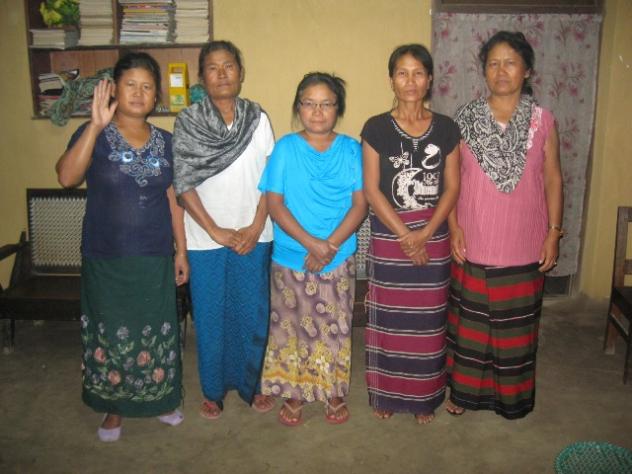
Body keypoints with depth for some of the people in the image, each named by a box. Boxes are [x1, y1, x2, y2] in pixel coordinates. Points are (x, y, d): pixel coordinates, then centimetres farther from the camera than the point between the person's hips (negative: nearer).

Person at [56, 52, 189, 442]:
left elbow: (173, 200, 7)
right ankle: (114, 407, 33)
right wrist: (96, 125, -30)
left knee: (157, 332, 13)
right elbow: (67, 177, -25)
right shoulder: (95, 135, -7)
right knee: (111, 334, 11)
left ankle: (159, 399, 36)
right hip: (106, 259, -2)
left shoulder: (165, 142, 3)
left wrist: (181, 250, 5)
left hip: (155, 258, 3)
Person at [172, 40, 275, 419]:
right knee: (210, 315, 9)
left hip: (253, 236, 1)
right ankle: (214, 389, 29)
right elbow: (183, 183, -7)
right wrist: (216, 231, -11)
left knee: (253, 313, 10)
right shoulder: (188, 121, -3)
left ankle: (251, 383, 31)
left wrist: (256, 227, -9)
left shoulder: (258, 119, 1)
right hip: (206, 237, -1)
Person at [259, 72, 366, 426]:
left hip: (340, 257, 1)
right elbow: (275, 204, -8)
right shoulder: (285, 148, -3)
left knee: (336, 327, 10)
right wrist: (311, 243, -18)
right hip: (291, 258, 0)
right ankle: (293, 393, 29)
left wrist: (331, 245, -17)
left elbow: (360, 203, -5)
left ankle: (335, 393, 30)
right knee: (291, 326, 10)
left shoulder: (351, 150, 0)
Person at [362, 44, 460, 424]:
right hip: (388, 237, -1)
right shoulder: (376, 128, -4)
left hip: (433, 237, 1)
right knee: (388, 319, 7)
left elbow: (452, 187, 0)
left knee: (428, 320, 9)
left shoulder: (446, 128, 1)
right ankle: (386, 394, 26)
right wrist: (404, 236, -13)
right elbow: (371, 189, -7)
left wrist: (425, 233, -11)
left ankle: (424, 396, 27)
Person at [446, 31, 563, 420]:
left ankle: (511, 394, 33)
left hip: (523, 245, 0)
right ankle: (466, 389, 32)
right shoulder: (467, 119, -3)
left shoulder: (543, 121, -2)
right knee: (469, 319, 12)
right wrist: (454, 226, -7)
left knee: (517, 323, 12)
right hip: (474, 242, 0)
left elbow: (553, 179, 1)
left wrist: (554, 233, -2)